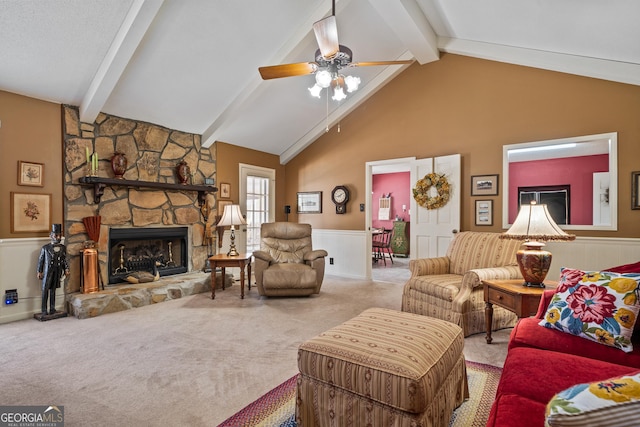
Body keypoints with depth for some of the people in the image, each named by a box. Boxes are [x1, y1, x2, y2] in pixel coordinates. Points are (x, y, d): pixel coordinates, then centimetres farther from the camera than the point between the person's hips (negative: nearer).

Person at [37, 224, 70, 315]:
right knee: (45, 290, 0)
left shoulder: (63, 248, 3)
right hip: (48, 272, -2)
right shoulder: (45, 248, -5)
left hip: (57, 272, 2)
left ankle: (52, 309, 19)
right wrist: (39, 272, -1)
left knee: (53, 290, 11)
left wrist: (66, 269, 0)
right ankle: (44, 310, 10)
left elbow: (64, 260, 9)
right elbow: (41, 260, 0)